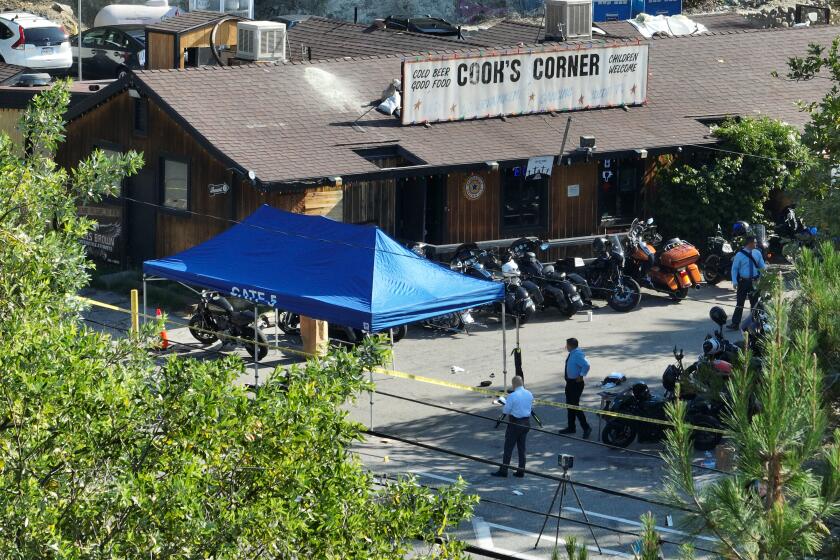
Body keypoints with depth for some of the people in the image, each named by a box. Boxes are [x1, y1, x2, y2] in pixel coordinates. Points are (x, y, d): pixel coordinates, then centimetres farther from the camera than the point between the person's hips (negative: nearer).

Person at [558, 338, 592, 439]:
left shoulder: (578, 355, -23)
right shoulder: (571, 354, 6)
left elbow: (586, 365, -34)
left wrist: (581, 376, -25)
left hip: (576, 383, -10)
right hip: (570, 382, 10)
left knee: (575, 405, -9)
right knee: (569, 405, 18)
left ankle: (586, 428, -3)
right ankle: (571, 427, 31)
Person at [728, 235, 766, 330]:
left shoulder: (757, 253, 3)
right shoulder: (739, 255, -8)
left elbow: (762, 266, 9)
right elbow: (734, 268, -5)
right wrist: (735, 281, -13)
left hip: (754, 282, 3)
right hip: (743, 282, -3)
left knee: (754, 303, 12)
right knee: (739, 304, -3)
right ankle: (735, 324, -1)